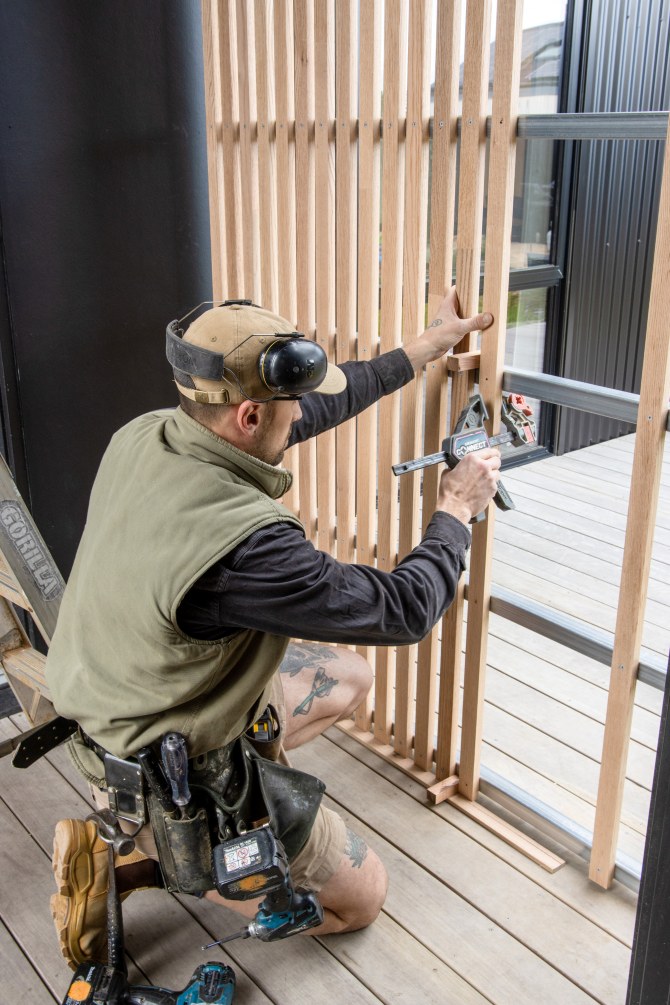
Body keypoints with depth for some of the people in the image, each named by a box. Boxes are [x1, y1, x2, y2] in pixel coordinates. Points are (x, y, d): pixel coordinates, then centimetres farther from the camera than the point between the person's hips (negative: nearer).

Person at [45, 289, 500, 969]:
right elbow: (403, 612, -25)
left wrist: (422, 350, 8)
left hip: (114, 706, 8)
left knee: (348, 677, 22)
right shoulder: (242, 543, -38)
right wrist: (456, 511, -8)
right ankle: (127, 866, 7)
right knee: (358, 900, 11)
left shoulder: (142, 436, -12)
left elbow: (315, 409, 2)